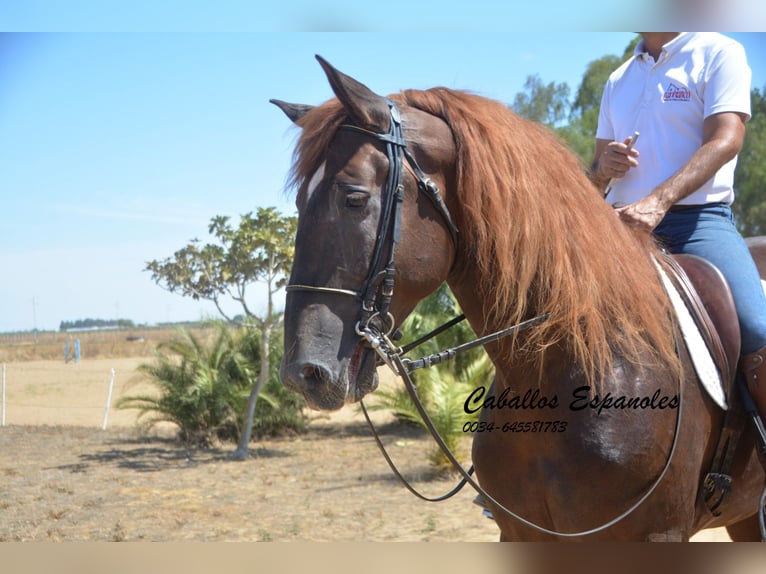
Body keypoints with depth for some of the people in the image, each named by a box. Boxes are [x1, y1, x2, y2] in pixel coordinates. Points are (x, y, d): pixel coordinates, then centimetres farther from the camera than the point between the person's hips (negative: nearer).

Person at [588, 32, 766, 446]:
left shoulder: (718, 53, 4)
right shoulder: (617, 80, 21)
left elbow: (726, 140, -12)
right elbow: (595, 179, 25)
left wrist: (658, 202, -26)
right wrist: (603, 168, -2)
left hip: (700, 222, -6)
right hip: (622, 223, 6)